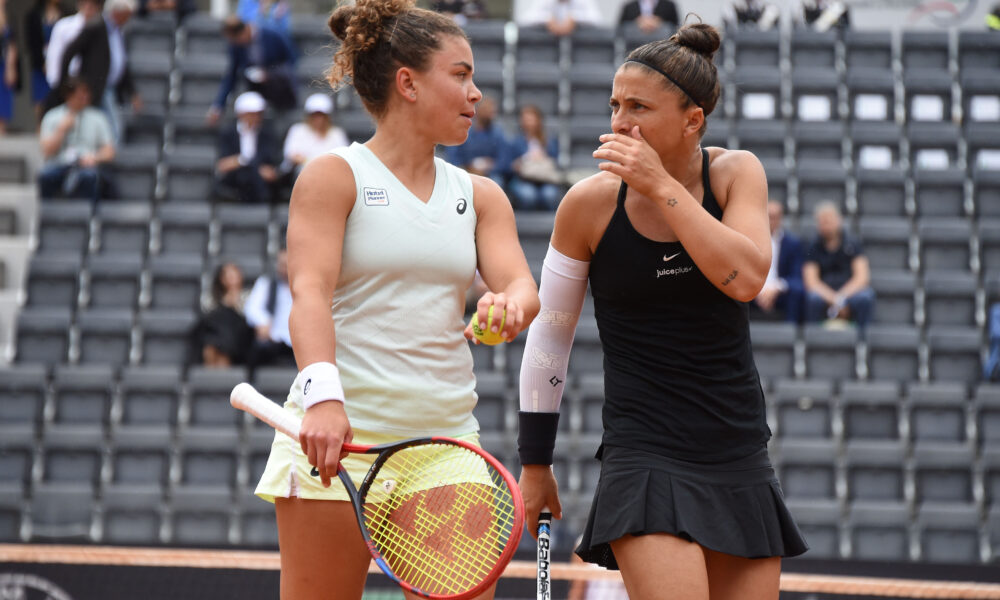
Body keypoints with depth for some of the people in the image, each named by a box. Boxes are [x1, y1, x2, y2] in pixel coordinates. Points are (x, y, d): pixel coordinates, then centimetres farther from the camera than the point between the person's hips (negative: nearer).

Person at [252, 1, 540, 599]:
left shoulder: (481, 195, 15)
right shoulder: (335, 175, 1)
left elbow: (521, 285, 1)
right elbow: (310, 291, -12)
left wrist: (510, 307, -25)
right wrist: (323, 394, -28)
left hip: (448, 439, 5)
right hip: (339, 438, -5)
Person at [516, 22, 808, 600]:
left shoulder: (736, 173, 0)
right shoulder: (590, 203, -4)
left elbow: (746, 278, -19)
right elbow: (549, 335, 6)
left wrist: (661, 185, -20)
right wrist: (535, 463, 10)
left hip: (741, 457, 3)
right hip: (645, 458, -3)